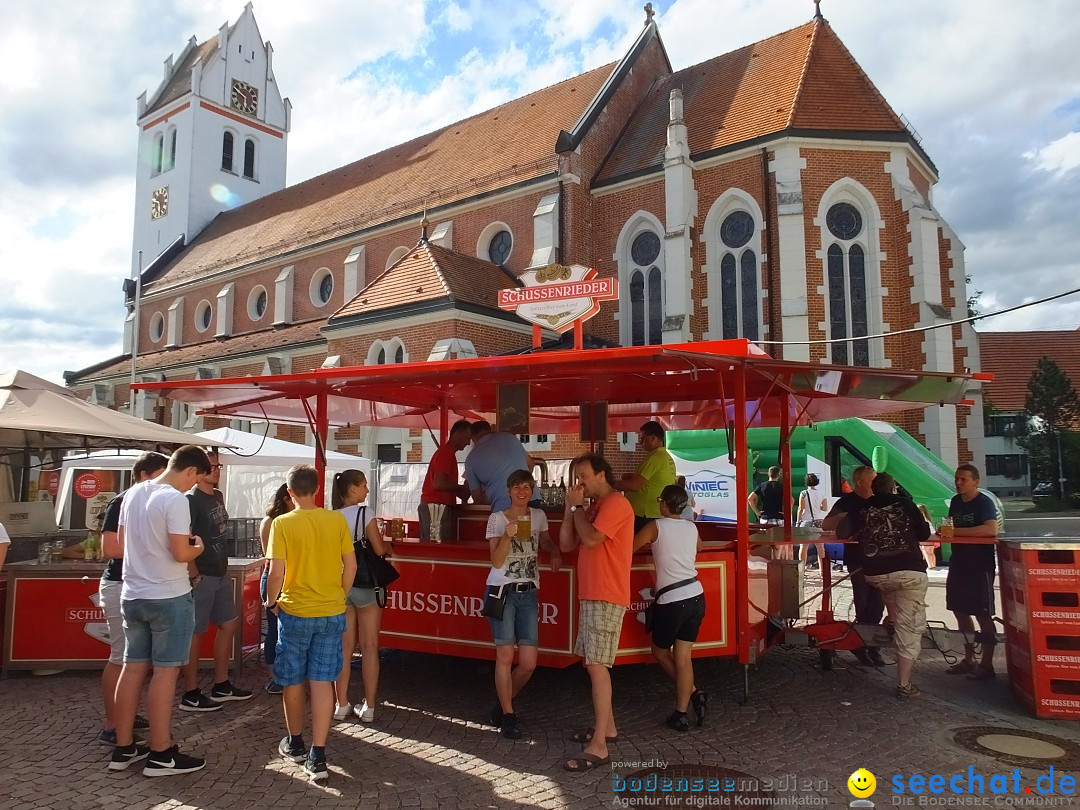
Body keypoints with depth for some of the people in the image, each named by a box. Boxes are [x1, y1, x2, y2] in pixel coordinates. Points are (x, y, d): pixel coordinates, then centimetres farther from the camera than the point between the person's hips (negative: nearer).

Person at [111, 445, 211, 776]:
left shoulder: (133, 493, 6)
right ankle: (161, 755, 9)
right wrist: (197, 547, 0)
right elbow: (180, 554, -20)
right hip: (169, 598, -8)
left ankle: (123, 748, 23)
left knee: (133, 667, 14)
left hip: (132, 595, 8)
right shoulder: (175, 499, -19)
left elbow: (122, 542, 16)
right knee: (165, 671, 1)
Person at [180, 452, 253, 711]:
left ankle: (221, 686, 26)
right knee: (195, 632, 0)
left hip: (220, 573, 9)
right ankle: (190, 696, 10)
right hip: (202, 577, -9)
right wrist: (194, 575, -19)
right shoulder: (191, 500, -15)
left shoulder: (218, 496, 11)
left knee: (229, 624, 14)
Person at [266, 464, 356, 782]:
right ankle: (317, 756, 4)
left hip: (294, 612, -2)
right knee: (322, 681, 6)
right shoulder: (337, 520, -3)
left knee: (293, 681, 16)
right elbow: (350, 566, 0)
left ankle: (294, 743, 32)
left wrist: (272, 601, 5)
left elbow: (276, 573, -14)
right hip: (332, 613, 2)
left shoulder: (282, 523, -11)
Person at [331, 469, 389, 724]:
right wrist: (389, 546, 9)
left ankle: (342, 705, 18)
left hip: (340, 586, 5)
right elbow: (379, 549, -12)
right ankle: (368, 707, 9)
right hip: (365, 585, -4)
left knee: (344, 646, 13)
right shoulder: (364, 513, -12)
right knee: (369, 647, 5)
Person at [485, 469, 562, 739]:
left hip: (528, 594, 4)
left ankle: (503, 703, 27)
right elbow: (496, 561, -9)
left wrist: (555, 553, 4)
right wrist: (507, 537, -25)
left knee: (528, 663, 2)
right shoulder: (497, 519, -5)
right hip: (502, 592, -4)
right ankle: (507, 716, 13)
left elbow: (546, 542, 26)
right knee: (506, 656, -4)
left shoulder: (539, 516, 6)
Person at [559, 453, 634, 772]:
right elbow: (566, 544, 13)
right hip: (591, 596, 10)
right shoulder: (594, 507, 17)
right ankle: (607, 727, 29)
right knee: (594, 664, 16)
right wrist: (570, 508, 2)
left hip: (606, 598, -10)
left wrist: (577, 507, -10)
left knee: (596, 667, -12)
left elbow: (591, 540, -24)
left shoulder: (616, 503, -12)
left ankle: (598, 746, -9)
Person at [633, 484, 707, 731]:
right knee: (683, 657, 8)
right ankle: (681, 713, 6)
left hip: (671, 601, -5)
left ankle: (693, 693, 9)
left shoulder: (656, 526, -6)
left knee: (660, 652, 16)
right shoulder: (691, 528, 11)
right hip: (696, 597, 5)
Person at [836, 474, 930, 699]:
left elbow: (841, 533, 6)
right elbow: (925, 535, 13)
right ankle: (904, 685, 3)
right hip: (909, 572, -2)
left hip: (875, 575, 3)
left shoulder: (861, 511, 10)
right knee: (909, 626, 2)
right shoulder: (906, 504, 7)